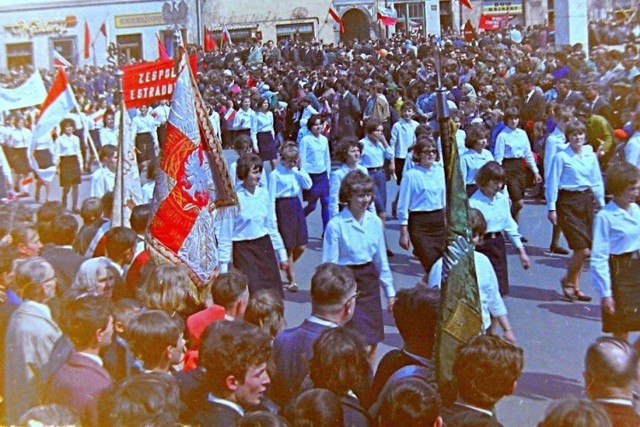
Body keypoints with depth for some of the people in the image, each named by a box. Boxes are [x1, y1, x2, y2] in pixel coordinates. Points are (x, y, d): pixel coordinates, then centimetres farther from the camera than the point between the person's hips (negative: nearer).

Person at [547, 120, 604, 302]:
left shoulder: (591, 156, 8)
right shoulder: (561, 157, -8)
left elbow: (597, 182, 15)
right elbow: (553, 183, -6)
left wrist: (602, 204, 13)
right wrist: (551, 208, -8)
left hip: (586, 200, 5)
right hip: (568, 202, -5)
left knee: (582, 250, 8)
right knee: (582, 249, -10)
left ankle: (575, 287, 22)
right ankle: (568, 280, 14)